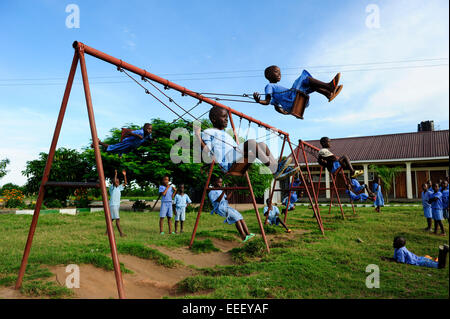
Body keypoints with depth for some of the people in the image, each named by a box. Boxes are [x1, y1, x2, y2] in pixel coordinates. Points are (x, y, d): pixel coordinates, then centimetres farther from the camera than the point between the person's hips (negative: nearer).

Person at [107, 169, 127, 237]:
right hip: (113, 205, -8)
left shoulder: (119, 188, 12)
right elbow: (114, 182, -25)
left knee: (112, 219, 15)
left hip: (117, 205, 8)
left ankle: (107, 231, 25)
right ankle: (121, 233, -13)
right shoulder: (111, 188, -7)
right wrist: (115, 174, -25)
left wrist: (124, 175, 0)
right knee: (117, 219, -11)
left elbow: (125, 183, 10)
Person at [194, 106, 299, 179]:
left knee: (262, 145, -5)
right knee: (251, 142, -24)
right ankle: (274, 168, -26)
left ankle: (278, 171, -18)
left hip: (236, 161, 8)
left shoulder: (227, 135, 36)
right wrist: (198, 136, -11)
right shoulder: (208, 132, 11)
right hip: (226, 162, -8)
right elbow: (207, 151, -4)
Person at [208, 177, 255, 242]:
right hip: (220, 208, -8)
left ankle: (248, 234, -22)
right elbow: (217, 201, -14)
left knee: (240, 217, -14)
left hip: (227, 207, 8)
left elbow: (226, 199, 17)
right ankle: (243, 237, -30)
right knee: (236, 217, -25)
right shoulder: (211, 192, 0)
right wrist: (223, 192, -22)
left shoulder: (220, 191, 24)